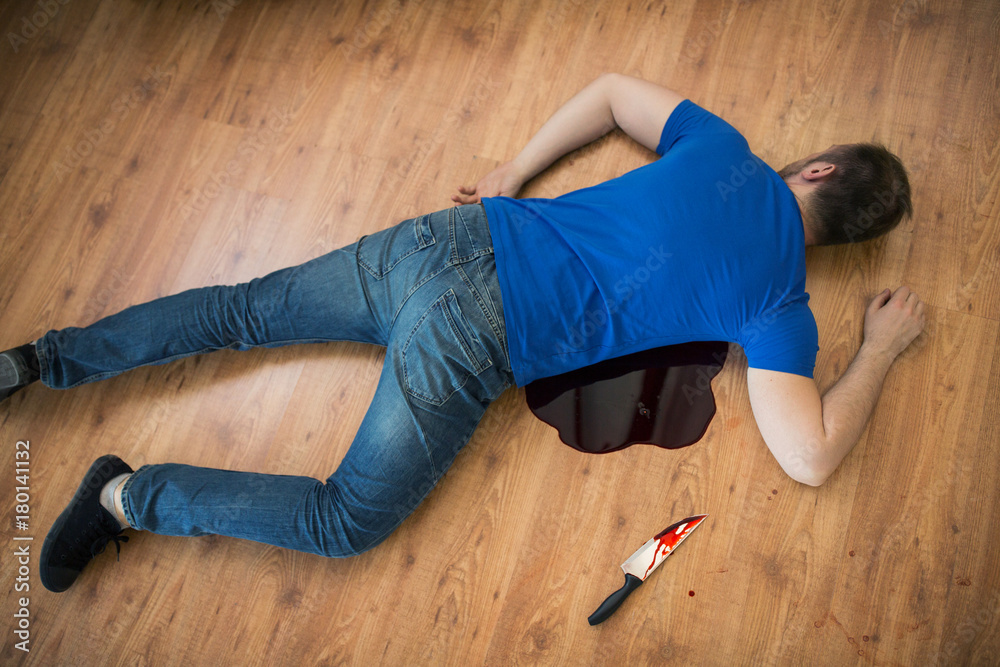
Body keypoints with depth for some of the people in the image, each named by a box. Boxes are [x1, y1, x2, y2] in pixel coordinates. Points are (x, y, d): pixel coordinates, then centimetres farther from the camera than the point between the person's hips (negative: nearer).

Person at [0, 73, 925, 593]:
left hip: (456, 235, 6)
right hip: (471, 337, -6)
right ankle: (131, 496, 8)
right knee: (347, 520, 7)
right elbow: (811, 457, -4)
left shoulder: (724, 147, 13)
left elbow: (611, 89, 23)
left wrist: (514, 175, 24)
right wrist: (883, 346, 10)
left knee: (244, 311, 17)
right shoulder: (780, 302, -3)